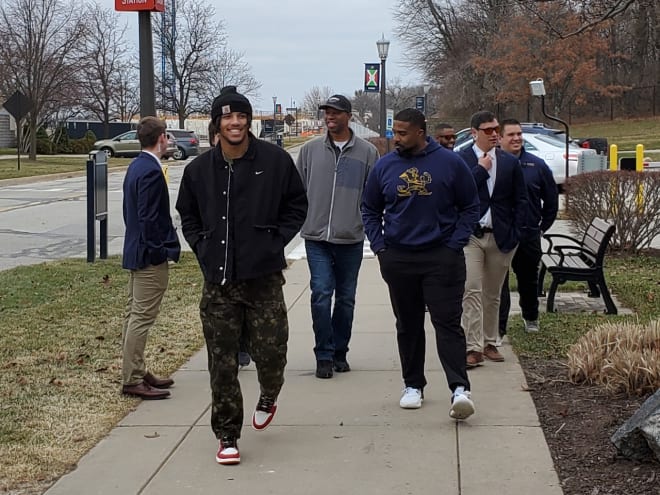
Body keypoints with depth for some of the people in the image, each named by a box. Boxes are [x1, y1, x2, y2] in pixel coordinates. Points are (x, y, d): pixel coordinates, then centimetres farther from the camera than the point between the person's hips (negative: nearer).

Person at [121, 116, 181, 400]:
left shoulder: (136, 167, 11)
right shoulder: (151, 172, -19)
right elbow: (150, 218, -23)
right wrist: (163, 251, -16)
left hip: (135, 252, 11)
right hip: (150, 257, -10)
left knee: (134, 314, 15)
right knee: (142, 317, -6)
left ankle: (136, 372, 25)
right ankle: (132, 380, -1)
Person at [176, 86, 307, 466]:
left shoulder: (275, 160, -2)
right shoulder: (199, 169, 3)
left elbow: (297, 205, 8)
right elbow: (188, 217, 18)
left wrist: (275, 241, -2)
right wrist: (204, 249, 4)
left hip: (264, 277, -1)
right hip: (218, 281, 2)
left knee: (271, 352, 1)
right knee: (222, 363, 3)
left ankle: (268, 397, 37)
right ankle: (227, 437, 15)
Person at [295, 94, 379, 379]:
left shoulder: (367, 152, 1)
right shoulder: (310, 150, 5)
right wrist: (300, 221, 4)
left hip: (351, 238, 0)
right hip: (317, 237, 0)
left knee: (346, 298, 10)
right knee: (321, 295, -8)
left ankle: (339, 352, 23)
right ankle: (324, 355, 0)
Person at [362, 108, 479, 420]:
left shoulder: (450, 163, -2)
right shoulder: (385, 166, 5)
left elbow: (470, 207, 4)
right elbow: (369, 210, 16)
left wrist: (455, 244, -5)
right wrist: (379, 246, 5)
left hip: (442, 258, -3)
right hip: (397, 259, 3)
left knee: (448, 323, -8)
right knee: (408, 325, 11)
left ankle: (459, 388, -13)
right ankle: (413, 385, 21)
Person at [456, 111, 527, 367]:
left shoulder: (510, 162, 8)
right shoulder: (460, 160, -1)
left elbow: (520, 200, 10)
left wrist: (514, 233, 2)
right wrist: (482, 169, -11)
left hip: (500, 237, 3)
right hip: (470, 236, -3)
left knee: (493, 294, 11)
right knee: (472, 291, -11)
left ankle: (489, 344, 21)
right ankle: (473, 348, -12)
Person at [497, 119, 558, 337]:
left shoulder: (537, 165, 4)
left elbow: (551, 199, 12)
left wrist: (543, 227, 9)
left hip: (529, 235, 3)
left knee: (529, 278, 17)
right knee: (498, 281, -2)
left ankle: (531, 318, 37)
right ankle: (498, 326, 2)